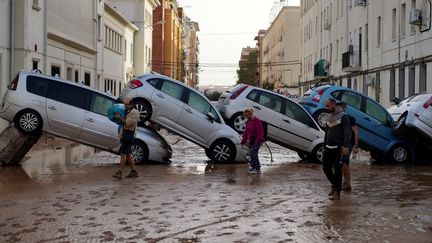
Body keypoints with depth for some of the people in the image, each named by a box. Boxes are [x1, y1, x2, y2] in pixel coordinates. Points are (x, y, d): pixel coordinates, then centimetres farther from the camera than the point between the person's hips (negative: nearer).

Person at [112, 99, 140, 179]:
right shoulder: (127, 112, 20)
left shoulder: (134, 112, -11)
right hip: (124, 135, 10)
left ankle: (120, 173, -17)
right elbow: (123, 122, 24)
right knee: (128, 154, 12)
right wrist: (118, 117, 9)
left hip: (128, 135, -10)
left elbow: (128, 123, -20)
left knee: (123, 153, -14)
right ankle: (133, 171, 18)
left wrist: (120, 117, -18)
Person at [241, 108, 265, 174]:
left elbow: (260, 131, -14)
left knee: (252, 153, -16)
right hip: (251, 140, 9)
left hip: (256, 140, -9)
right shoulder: (248, 122, 13)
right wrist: (243, 140, 16)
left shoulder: (257, 121, -12)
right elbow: (246, 132, 18)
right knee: (254, 154, 11)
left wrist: (260, 140, -18)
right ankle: (258, 168, 20)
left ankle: (254, 168, -12)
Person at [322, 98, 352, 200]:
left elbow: (347, 132, -13)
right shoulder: (329, 117, 16)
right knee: (326, 167, 6)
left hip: (338, 148, -7)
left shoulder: (343, 116, -7)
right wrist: (324, 147, 19)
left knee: (337, 170, -4)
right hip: (328, 148, 7)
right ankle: (335, 185, 26)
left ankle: (337, 192, 2)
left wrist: (345, 146, -22)